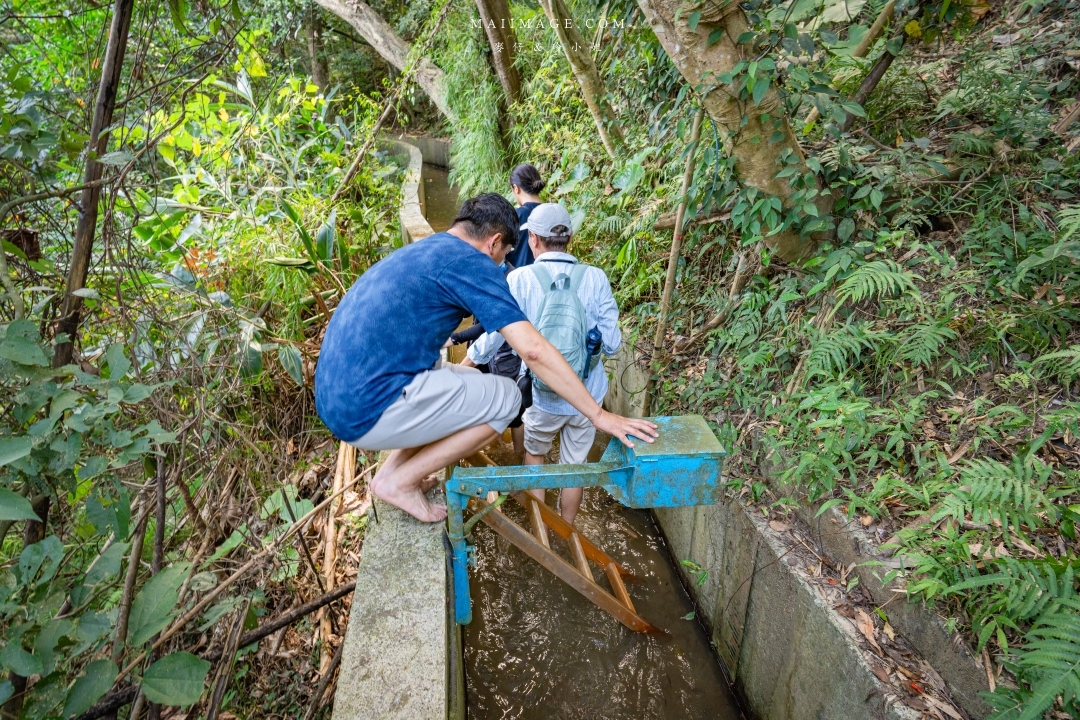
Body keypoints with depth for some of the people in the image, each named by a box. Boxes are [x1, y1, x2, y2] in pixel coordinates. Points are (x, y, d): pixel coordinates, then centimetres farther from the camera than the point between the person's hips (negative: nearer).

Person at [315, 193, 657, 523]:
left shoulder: (420, 251, 19)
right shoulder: (472, 262, -10)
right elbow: (533, 350, -17)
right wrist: (599, 416, -10)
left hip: (336, 399, 10)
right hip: (371, 411, -10)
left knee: (471, 382, 21)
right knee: (505, 397, -2)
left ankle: (390, 470, 17)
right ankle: (400, 481, 3)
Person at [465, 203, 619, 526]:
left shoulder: (520, 279, -15)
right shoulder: (595, 278, -11)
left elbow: (494, 334, -10)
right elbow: (611, 344, -11)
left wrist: (465, 363, 9)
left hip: (543, 395, -1)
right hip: (588, 396, 1)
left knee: (534, 454, 27)